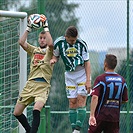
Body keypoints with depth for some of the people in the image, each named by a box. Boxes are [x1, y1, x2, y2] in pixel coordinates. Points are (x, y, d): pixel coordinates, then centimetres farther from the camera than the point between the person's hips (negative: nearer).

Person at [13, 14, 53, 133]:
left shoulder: (49, 51, 6)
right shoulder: (34, 50, 18)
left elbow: (50, 44, -17)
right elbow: (21, 42, 4)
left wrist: (46, 27, -11)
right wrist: (29, 28, 2)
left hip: (43, 85, -5)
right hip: (30, 84, 5)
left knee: (36, 109, -29)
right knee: (17, 112, 5)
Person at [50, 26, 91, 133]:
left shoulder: (82, 44, -15)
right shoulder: (58, 43, -10)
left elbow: (87, 63, -9)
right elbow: (56, 56, 9)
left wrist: (88, 80, -13)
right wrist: (53, 60, -16)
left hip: (83, 73, -2)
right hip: (69, 75, 2)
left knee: (81, 100, -12)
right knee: (72, 102, -1)